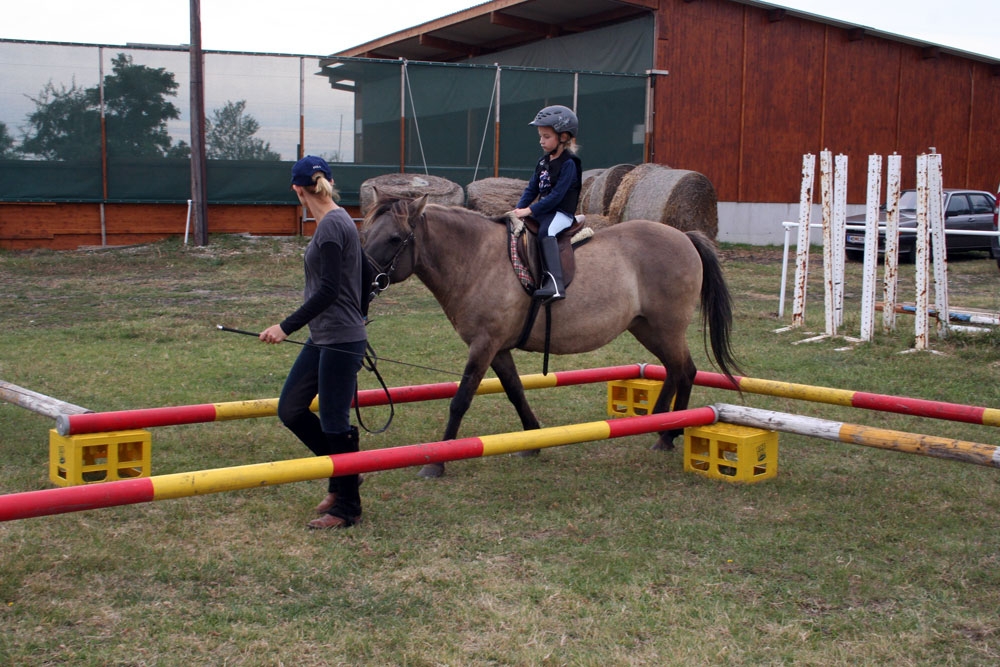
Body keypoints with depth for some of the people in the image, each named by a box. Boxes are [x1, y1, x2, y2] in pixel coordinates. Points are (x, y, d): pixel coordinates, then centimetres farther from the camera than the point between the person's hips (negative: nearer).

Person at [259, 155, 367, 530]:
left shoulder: (332, 225, -16)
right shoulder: (334, 222, 12)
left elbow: (328, 291, -21)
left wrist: (287, 327, -21)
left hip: (340, 342, -10)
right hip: (322, 340, 10)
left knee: (334, 424, 0)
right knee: (290, 409, 13)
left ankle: (347, 508, 14)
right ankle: (341, 480, 27)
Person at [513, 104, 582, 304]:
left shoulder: (568, 163, -12)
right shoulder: (543, 162, 14)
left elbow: (556, 196, -19)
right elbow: (531, 190, 15)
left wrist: (529, 210, -20)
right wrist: (518, 209, -2)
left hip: (561, 214, -9)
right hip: (542, 211, 10)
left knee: (545, 232, -37)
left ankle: (555, 284, -50)